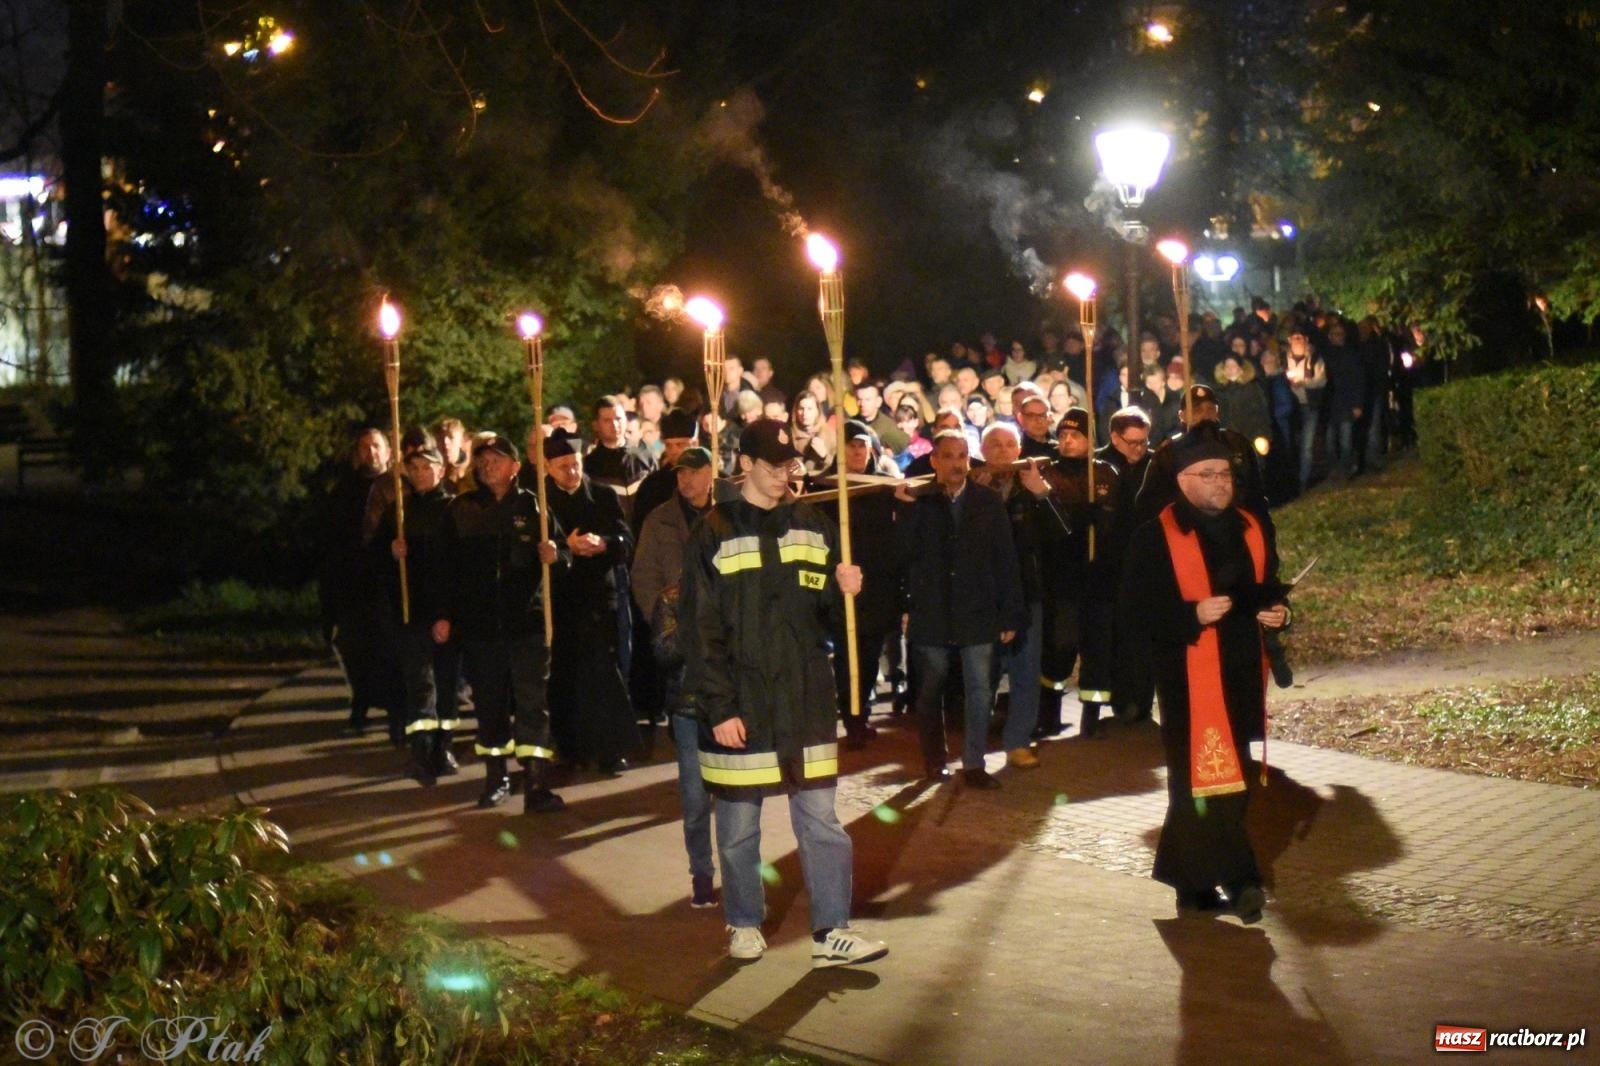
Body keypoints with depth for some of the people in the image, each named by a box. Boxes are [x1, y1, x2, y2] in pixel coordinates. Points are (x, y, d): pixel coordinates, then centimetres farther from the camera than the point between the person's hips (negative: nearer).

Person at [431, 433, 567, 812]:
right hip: (479, 623, 2)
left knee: (532, 701, -8)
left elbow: (564, 559, 6)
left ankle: (536, 785, -10)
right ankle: (495, 778, 22)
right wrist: (443, 615, 2)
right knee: (489, 702, 9)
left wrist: (555, 557, -17)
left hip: (527, 622, -1)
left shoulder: (532, 506, 4)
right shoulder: (461, 510, 6)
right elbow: (445, 567, 7)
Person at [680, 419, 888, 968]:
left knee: (821, 819, 1)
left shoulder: (813, 525, 9)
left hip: (807, 697, 3)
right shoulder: (713, 534, -3)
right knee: (739, 825, 8)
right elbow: (700, 630, -5)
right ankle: (744, 923, 25)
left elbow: (829, 612, 14)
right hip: (739, 701, -3)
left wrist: (844, 590, -10)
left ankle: (831, 933, 7)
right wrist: (717, 708, -11)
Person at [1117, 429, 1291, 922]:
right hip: (1189, 676, -6)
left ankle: (1192, 881, 23)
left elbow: (1269, 588, 23)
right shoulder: (1156, 536, -6)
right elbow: (1137, 604, -10)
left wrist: (1276, 611, 1)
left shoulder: (1250, 529, 13)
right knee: (1206, 779, -9)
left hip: (1242, 676, 7)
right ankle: (1238, 879, -2)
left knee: (1233, 779, 11)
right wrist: (1193, 614, -23)